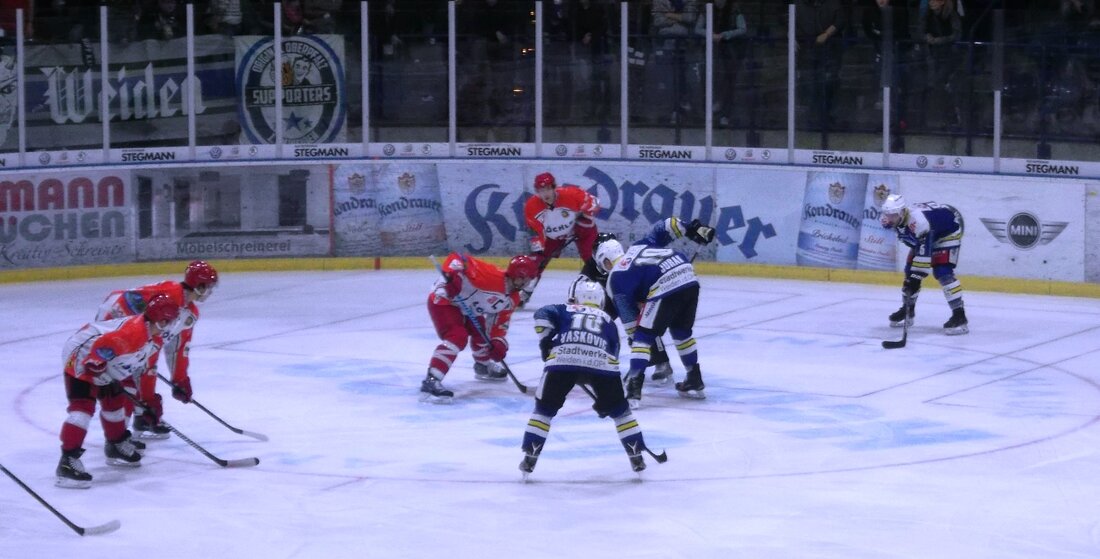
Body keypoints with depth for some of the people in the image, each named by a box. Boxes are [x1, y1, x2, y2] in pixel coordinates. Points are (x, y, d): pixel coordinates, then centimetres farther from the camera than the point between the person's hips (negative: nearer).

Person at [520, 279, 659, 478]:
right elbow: (613, 353, 30)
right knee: (619, 409, 21)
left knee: (545, 408, 16)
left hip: (562, 359, -1)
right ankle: (636, 455, 20)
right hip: (601, 362, 1)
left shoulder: (564, 311, 30)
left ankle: (530, 457, 9)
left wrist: (546, 339, 15)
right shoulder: (608, 321, 34)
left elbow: (543, 314, 9)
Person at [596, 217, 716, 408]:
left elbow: (628, 314, 12)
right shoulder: (639, 246, 29)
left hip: (665, 288, -7)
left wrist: (634, 336, 21)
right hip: (690, 279, 7)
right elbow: (664, 228, 21)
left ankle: (633, 389, -8)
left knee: (643, 336, 2)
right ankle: (695, 382, 34)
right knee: (681, 331, 26)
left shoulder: (616, 278, 13)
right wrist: (694, 229, 18)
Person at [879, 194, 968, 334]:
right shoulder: (896, 218, -16)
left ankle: (959, 316, -23)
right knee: (910, 269, 6)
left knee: (942, 271, -22)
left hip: (949, 229, -8)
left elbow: (924, 255, -40)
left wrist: (915, 278, -38)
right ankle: (908, 310, 24)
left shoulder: (917, 221, -41)